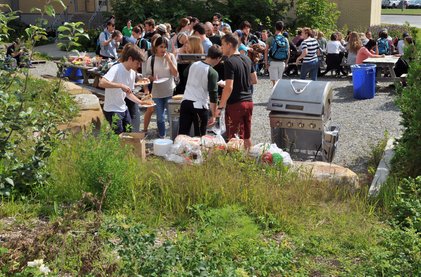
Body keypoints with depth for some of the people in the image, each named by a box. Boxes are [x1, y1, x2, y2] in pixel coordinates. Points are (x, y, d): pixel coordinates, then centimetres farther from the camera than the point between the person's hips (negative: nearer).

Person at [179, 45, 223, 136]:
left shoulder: (194, 65, 6)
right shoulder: (212, 73, -11)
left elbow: (185, 73, 30)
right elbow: (213, 95, -13)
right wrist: (213, 115, -10)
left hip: (185, 102, 5)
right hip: (200, 106, -5)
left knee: (182, 133, 8)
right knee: (200, 136, 8)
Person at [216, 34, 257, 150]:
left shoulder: (229, 62, -15)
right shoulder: (247, 59, 8)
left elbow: (229, 87, -21)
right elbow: (254, 80, 16)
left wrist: (220, 107, -15)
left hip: (235, 104, -8)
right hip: (249, 101, 8)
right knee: (247, 137, 16)